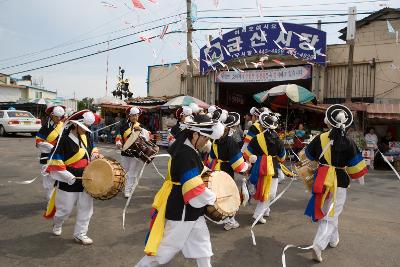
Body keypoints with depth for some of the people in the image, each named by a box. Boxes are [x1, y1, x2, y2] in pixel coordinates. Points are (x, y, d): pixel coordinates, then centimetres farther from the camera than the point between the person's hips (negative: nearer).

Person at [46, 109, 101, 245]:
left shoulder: (86, 135, 3)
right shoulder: (64, 139, -19)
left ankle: (80, 234, 21)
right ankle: (57, 225, 43)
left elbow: (91, 147, 22)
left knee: (86, 207, 6)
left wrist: (95, 154, 0)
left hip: (86, 179, 6)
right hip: (69, 181, -6)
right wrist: (67, 176, -21)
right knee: (65, 208, 11)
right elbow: (55, 160, -18)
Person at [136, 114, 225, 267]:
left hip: (191, 209, 10)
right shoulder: (186, 155, -27)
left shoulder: (188, 150, 4)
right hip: (181, 209, -10)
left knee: (201, 241, 20)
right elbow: (195, 191, -28)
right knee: (167, 247, 6)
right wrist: (213, 198, -12)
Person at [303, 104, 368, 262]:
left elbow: (308, 156, 6)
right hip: (340, 181, -3)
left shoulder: (320, 138, -5)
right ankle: (319, 245, -9)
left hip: (322, 179, 3)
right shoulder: (348, 142, -9)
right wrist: (357, 177, 15)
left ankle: (333, 240, 38)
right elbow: (355, 166, -4)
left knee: (326, 211, 22)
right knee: (331, 214, 2)